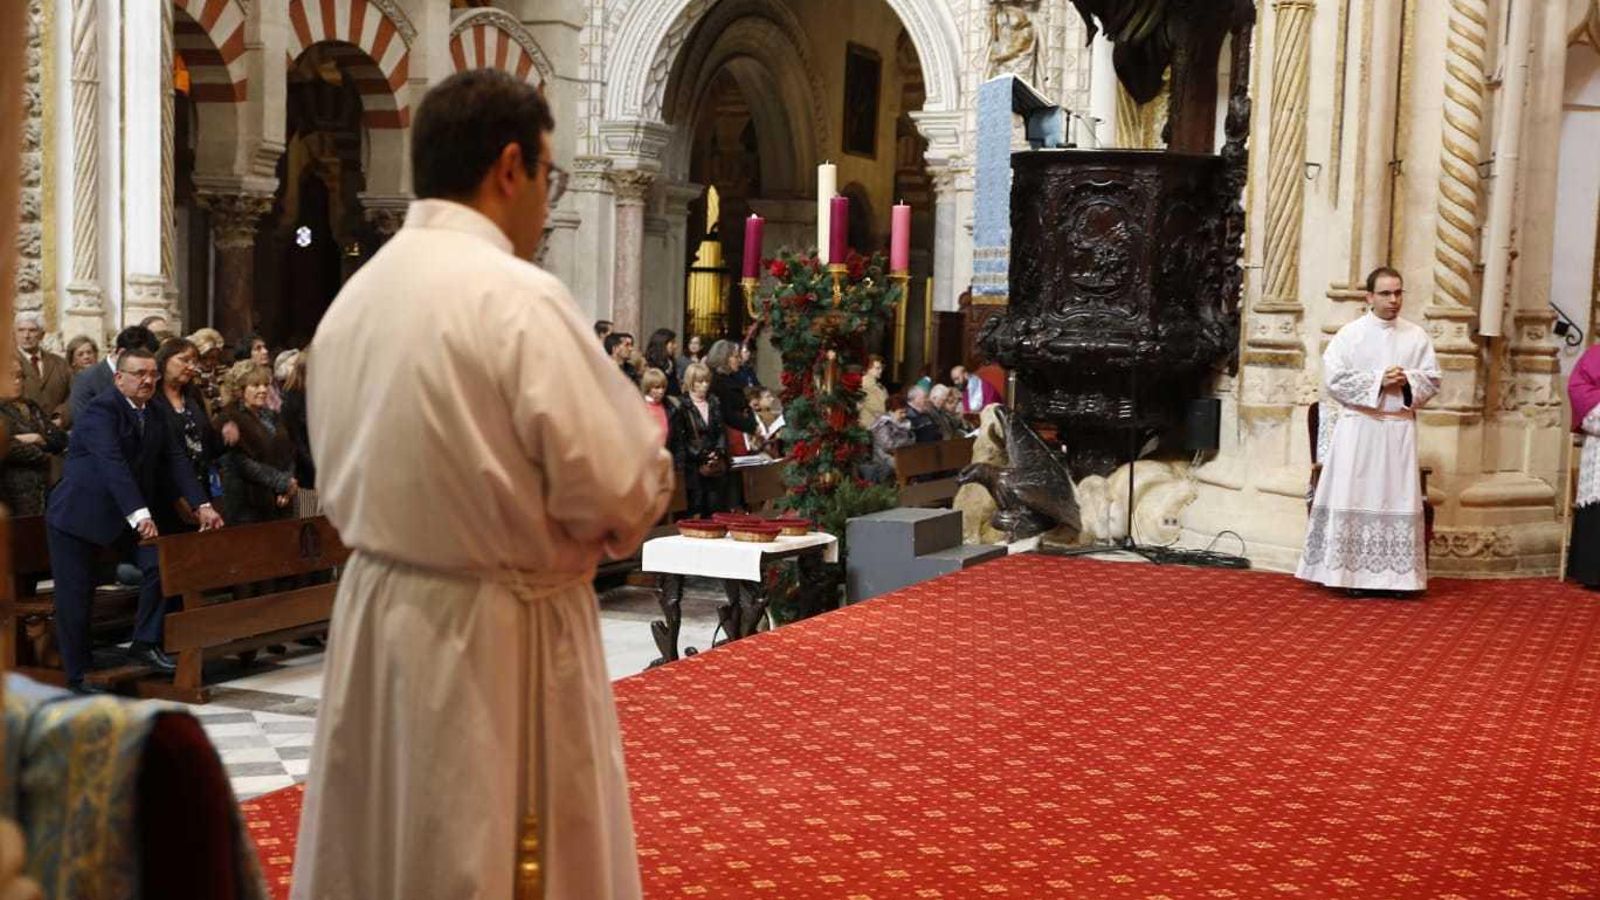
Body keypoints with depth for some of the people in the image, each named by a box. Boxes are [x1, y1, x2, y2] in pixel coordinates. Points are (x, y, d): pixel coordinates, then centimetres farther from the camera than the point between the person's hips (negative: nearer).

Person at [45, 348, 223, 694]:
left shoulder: (155, 416, 7)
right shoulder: (101, 410, -19)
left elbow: (175, 460, 1)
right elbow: (113, 463, -31)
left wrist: (201, 506, -11)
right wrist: (140, 515, -41)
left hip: (124, 514, 7)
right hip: (78, 514, -6)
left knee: (162, 562, -13)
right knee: (75, 597, -1)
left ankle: (145, 643, 2)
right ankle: (77, 678, 12)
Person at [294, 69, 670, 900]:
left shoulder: (354, 296, 5)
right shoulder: (518, 296, -18)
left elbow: (341, 479, 13)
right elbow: (619, 489, -20)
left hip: (376, 616, 8)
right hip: (498, 642, -7)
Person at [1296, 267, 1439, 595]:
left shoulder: (1416, 336, 8)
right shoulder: (1350, 334, -1)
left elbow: (1432, 380, 9)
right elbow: (1333, 377, -9)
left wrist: (1406, 382, -12)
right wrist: (1378, 381, -15)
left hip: (1399, 429, 3)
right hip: (1357, 428, -2)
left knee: (1397, 499, 2)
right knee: (1354, 497, -3)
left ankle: (1395, 575, 5)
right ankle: (1352, 571, 1)